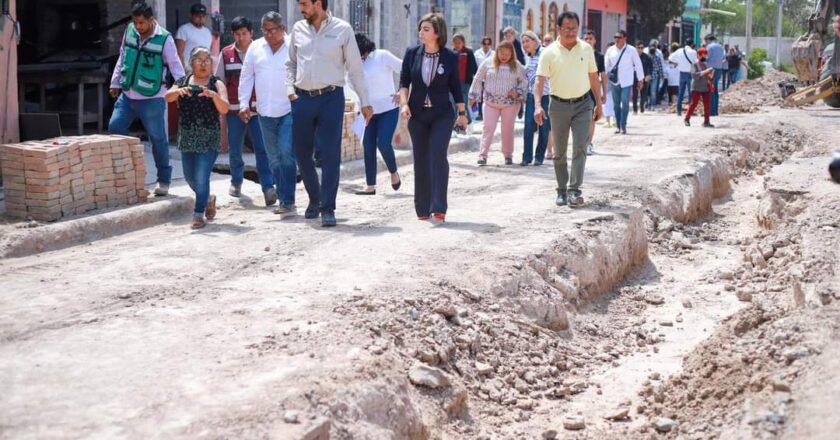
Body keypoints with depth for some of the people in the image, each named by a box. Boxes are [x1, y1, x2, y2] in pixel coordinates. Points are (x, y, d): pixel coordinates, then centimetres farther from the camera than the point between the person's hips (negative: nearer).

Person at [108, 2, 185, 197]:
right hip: (127, 95, 5)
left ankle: (164, 180, 16)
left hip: (152, 99, -5)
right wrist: (115, 82, 15)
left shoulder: (164, 39, -14)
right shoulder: (129, 31, 2)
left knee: (158, 139, 3)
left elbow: (175, 66, -13)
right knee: (115, 127, 1)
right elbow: (122, 57, 14)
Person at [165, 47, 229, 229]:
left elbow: (224, 109, -13)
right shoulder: (183, 82, 7)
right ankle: (208, 199, 42)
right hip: (187, 138, 4)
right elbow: (167, 97, -10)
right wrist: (179, 91, -31)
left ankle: (199, 214, 0)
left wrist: (214, 95, -31)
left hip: (209, 140, -4)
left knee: (201, 177, -11)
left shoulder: (217, 84, -2)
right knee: (190, 177, 16)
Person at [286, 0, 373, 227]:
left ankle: (328, 208, 0)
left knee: (330, 154, -6)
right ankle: (314, 198, 31)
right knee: (302, 152, 10)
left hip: (331, 98, -4)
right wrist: (290, 90, 4)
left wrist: (365, 101, -1)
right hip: (302, 98, 4)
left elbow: (355, 68, 0)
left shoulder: (342, 29, -3)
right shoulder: (298, 29, 7)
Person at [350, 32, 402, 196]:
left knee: (383, 143, -16)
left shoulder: (382, 56, -9)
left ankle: (394, 173, 11)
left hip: (388, 110, -6)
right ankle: (370, 186, 5)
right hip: (369, 111, 6)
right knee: (368, 147, -1)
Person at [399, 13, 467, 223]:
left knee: (438, 156, -14)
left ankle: (439, 208, -15)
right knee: (421, 160, 6)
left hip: (442, 115, -2)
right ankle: (423, 208, 15)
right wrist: (404, 103, -11)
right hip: (417, 114, 2)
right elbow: (404, 81, 4)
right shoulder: (412, 53, 0)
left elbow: (455, 86, 5)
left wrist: (462, 112, 10)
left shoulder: (450, 57, -4)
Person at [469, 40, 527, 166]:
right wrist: (474, 96, 8)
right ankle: (483, 155, -5)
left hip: (510, 103, 0)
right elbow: (478, 79, 8)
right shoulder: (488, 63, 1)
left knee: (507, 129, 7)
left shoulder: (517, 66, 1)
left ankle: (508, 155, 18)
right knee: (488, 127, -5)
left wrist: (518, 92, -8)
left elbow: (524, 81, 8)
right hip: (490, 102, 0)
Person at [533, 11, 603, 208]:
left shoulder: (586, 49, 2)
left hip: (582, 104, 1)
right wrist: (538, 105, -25)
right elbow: (540, 80, -12)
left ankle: (574, 190, -12)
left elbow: (594, 77, 10)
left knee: (579, 148, -10)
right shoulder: (550, 52, -6)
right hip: (559, 105, -1)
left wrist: (598, 103, 9)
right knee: (559, 152, 8)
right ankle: (561, 191, 19)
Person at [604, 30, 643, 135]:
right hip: (614, 81, 3)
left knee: (625, 103, -10)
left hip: (626, 81, -3)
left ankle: (623, 126, -2)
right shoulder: (610, 50, 5)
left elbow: (638, 64, 3)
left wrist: (640, 80, 4)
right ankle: (618, 125, 17)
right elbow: (606, 65, 6)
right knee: (616, 104, 8)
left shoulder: (631, 50, -2)